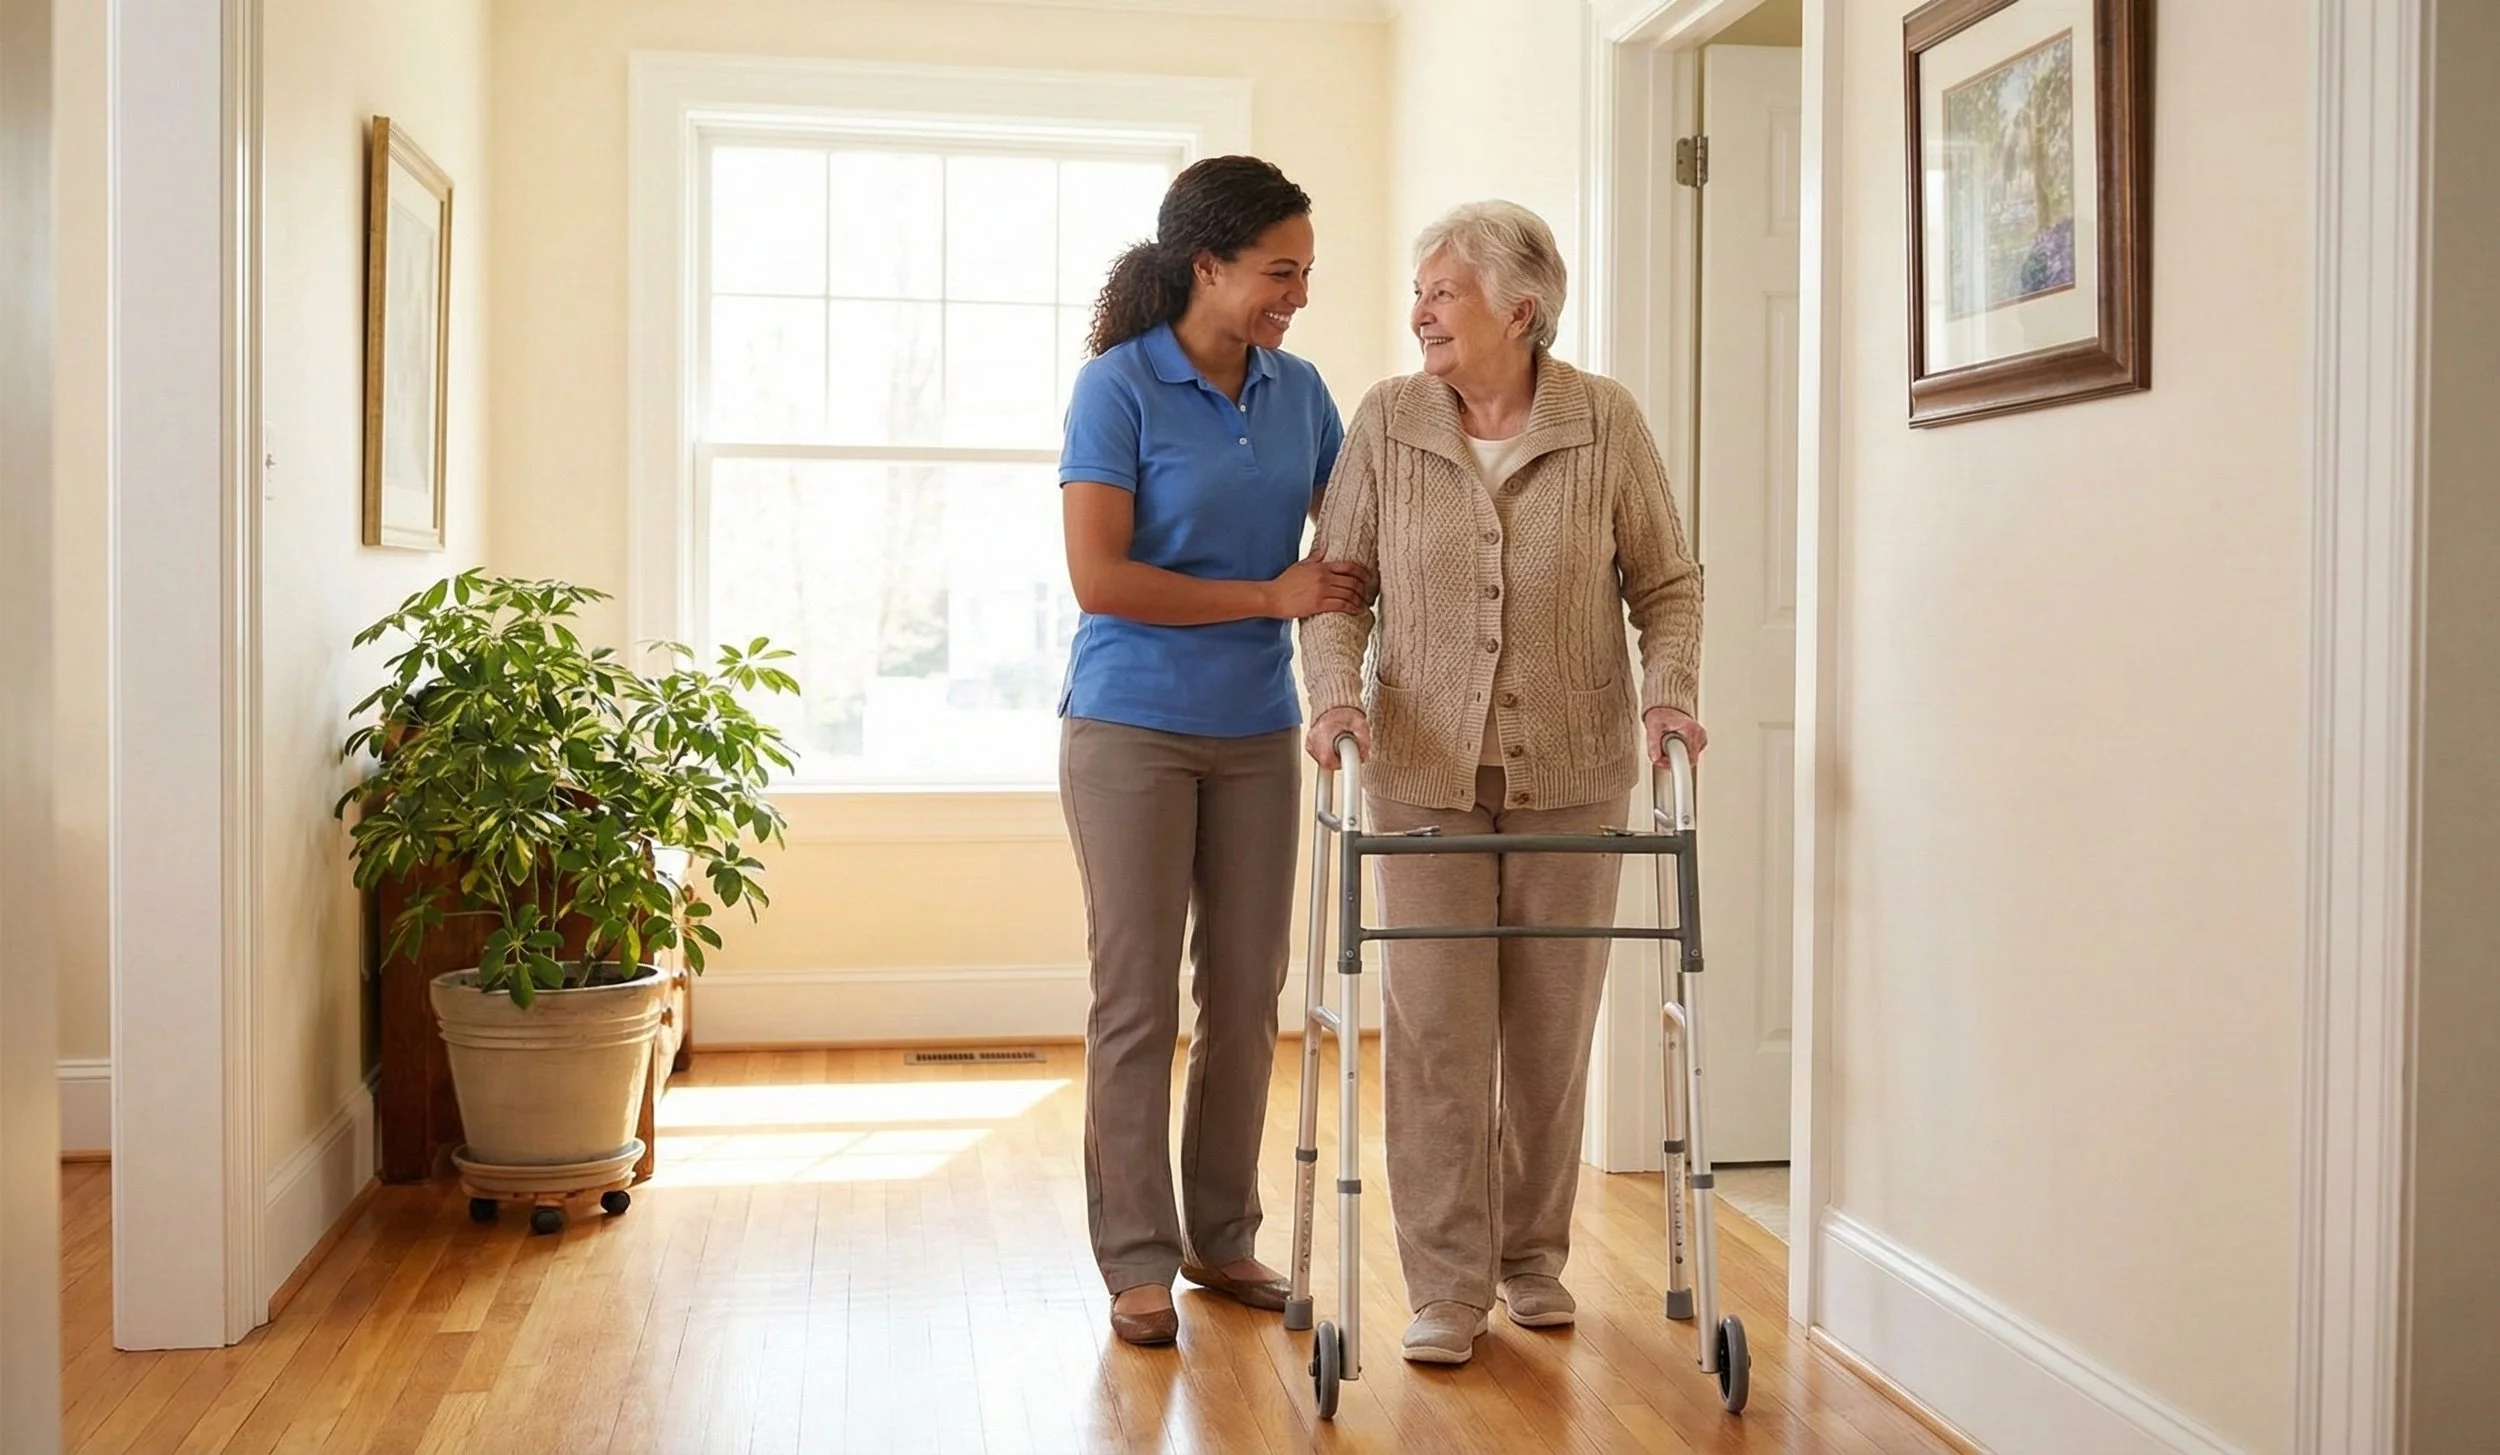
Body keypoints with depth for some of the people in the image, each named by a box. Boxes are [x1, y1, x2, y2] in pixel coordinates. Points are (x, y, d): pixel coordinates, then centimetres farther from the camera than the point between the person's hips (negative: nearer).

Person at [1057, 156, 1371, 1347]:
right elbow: (1099, 578, -16)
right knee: (1137, 996, 1)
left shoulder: (1299, 393, 6)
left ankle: (1223, 1237, 24)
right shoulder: (1118, 386, -10)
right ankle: (1138, 1260, 12)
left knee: (1245, 994, 9)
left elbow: (1359, 541, 12)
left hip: (1257, 732, 5)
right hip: (1133, 729, -5)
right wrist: (1274, 594, -15)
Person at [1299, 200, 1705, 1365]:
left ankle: (1534, 1255, 27)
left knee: (1553, 1028, 9)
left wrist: (1667, 690, -14)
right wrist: (1335, 689, -16)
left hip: (1572, 773, 0)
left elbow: (1667, 586, 2)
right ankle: (1447, 1285, 10)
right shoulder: (1386, 421, -1)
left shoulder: (1605, 422, -3)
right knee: (1434, 1027, -1)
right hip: (1425, 771, 0)